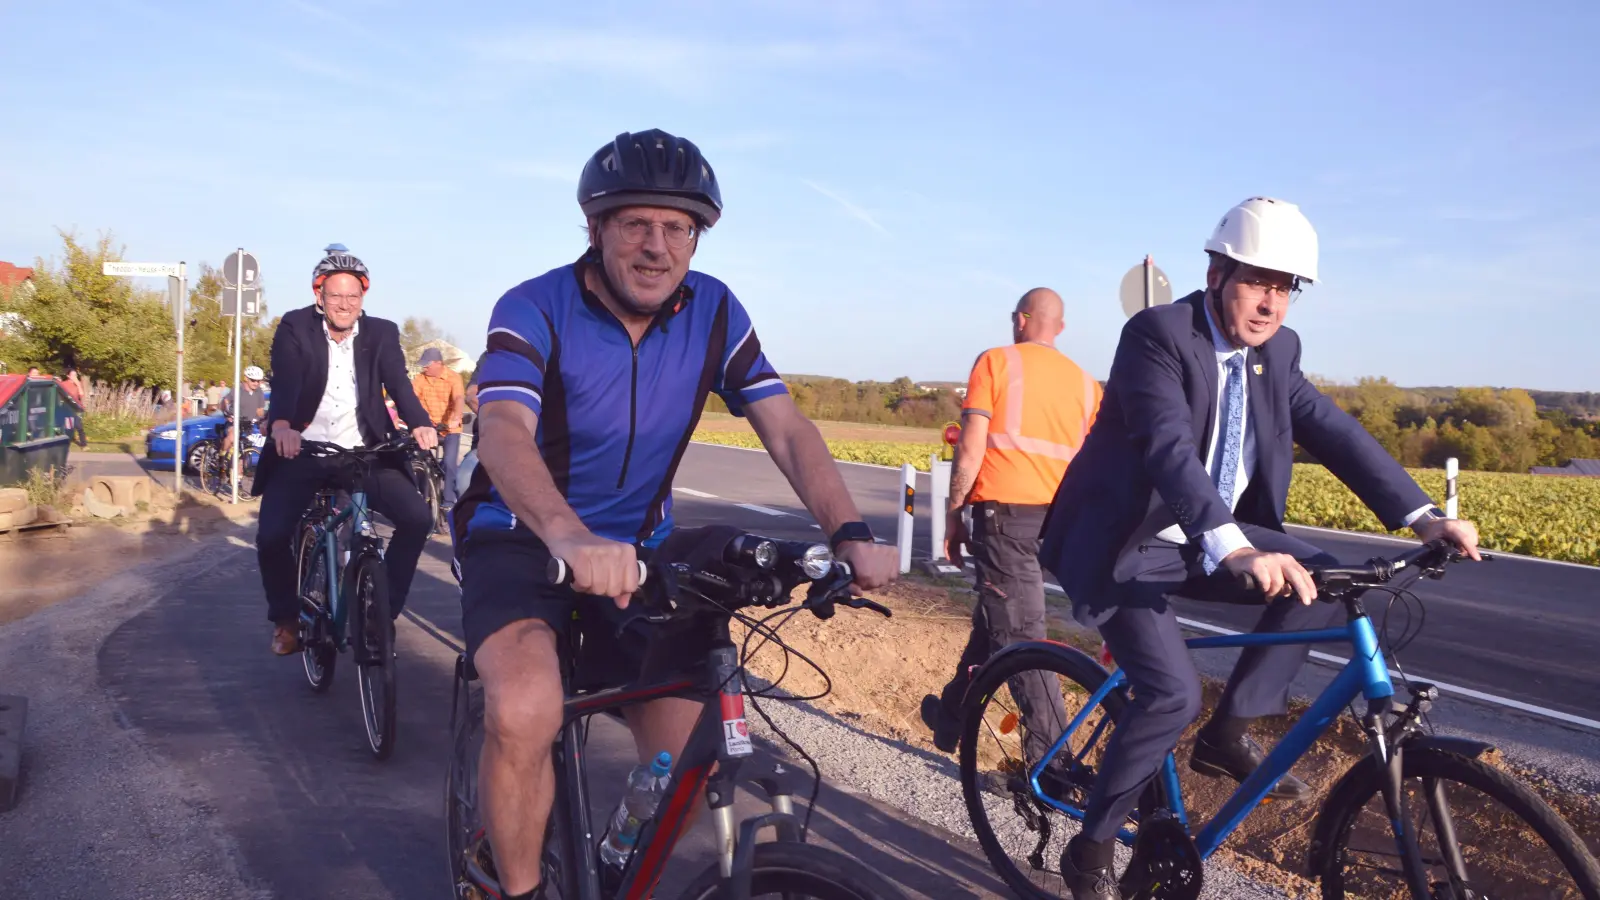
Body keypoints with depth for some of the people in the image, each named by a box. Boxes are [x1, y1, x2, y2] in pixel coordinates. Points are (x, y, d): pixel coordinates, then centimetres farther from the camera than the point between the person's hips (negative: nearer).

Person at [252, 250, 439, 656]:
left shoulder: (381, 333, 2)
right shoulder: (295, 328, -2)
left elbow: (399, 384, -12)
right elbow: (284, 381, -18)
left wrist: (420, 425, -33)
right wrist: (281, 424, -40)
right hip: (303, 452, -1)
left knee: (418, 518, -16)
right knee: (271, 536, -18)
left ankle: (383, 609, 3)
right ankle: (286, 618, 12)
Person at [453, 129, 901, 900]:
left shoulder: (714, 312, -6)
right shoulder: (534, 310, -18)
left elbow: (785, 427, -11)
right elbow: (502, 433, -35)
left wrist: (849, 532, -28)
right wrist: (572, 538, -55)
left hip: (639, 544, 4)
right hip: (520, 537, -3)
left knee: (685, 756, -4)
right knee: (525, 713, -31)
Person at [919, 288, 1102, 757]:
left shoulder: (996, 362, 0)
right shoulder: (1085, 381, 13)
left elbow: (970, 449, -7)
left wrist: (953, 515, 0)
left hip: (1005, 510, -6)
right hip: (1056, 519, 6)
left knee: (1020, 636, -5)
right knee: (994, 617, 21)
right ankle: (951, 717, 37)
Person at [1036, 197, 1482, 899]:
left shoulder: (1276, 351, 2)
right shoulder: (1156, 334, -21)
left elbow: (1333, 432, -1)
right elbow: (1170, 449, -35)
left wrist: (1422, 515, -15)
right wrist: (1234, 550, -50)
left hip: (1212, 541, 7)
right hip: (1122, 543, -7)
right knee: (1173, 693, -21)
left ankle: (1229, 734, 2)